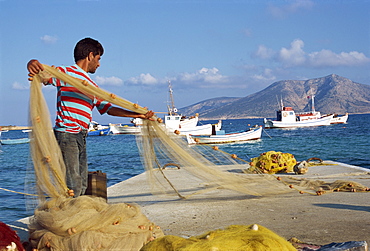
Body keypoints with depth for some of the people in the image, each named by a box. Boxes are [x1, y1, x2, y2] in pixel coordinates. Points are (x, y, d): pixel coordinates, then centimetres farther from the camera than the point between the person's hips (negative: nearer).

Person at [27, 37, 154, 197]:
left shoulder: (92, 87, 25)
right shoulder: (66, 73, 0)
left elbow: (108, 108, 25)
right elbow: (44, 75, -13)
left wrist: (138, 115, 22)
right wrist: (33, 65, -38)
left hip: (81, 138, 9)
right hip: (66, 134, -9)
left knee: (82, 186, 9)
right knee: (73, 187, -14)